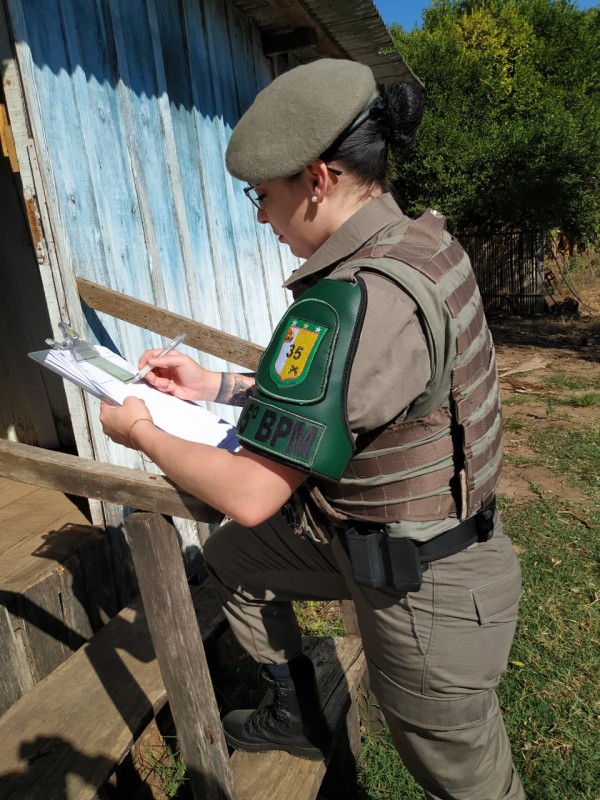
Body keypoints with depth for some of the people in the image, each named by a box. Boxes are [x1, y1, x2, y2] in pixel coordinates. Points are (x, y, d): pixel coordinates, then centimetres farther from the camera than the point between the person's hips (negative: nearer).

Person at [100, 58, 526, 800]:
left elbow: (249, 497, -25)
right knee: (230, 555, 21)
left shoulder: (357, 301, -32)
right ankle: (295, 716, 40)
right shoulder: (419, 242, -2)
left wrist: (142, 433, -8)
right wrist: (216, 385, 6)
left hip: (424, 592, -9)